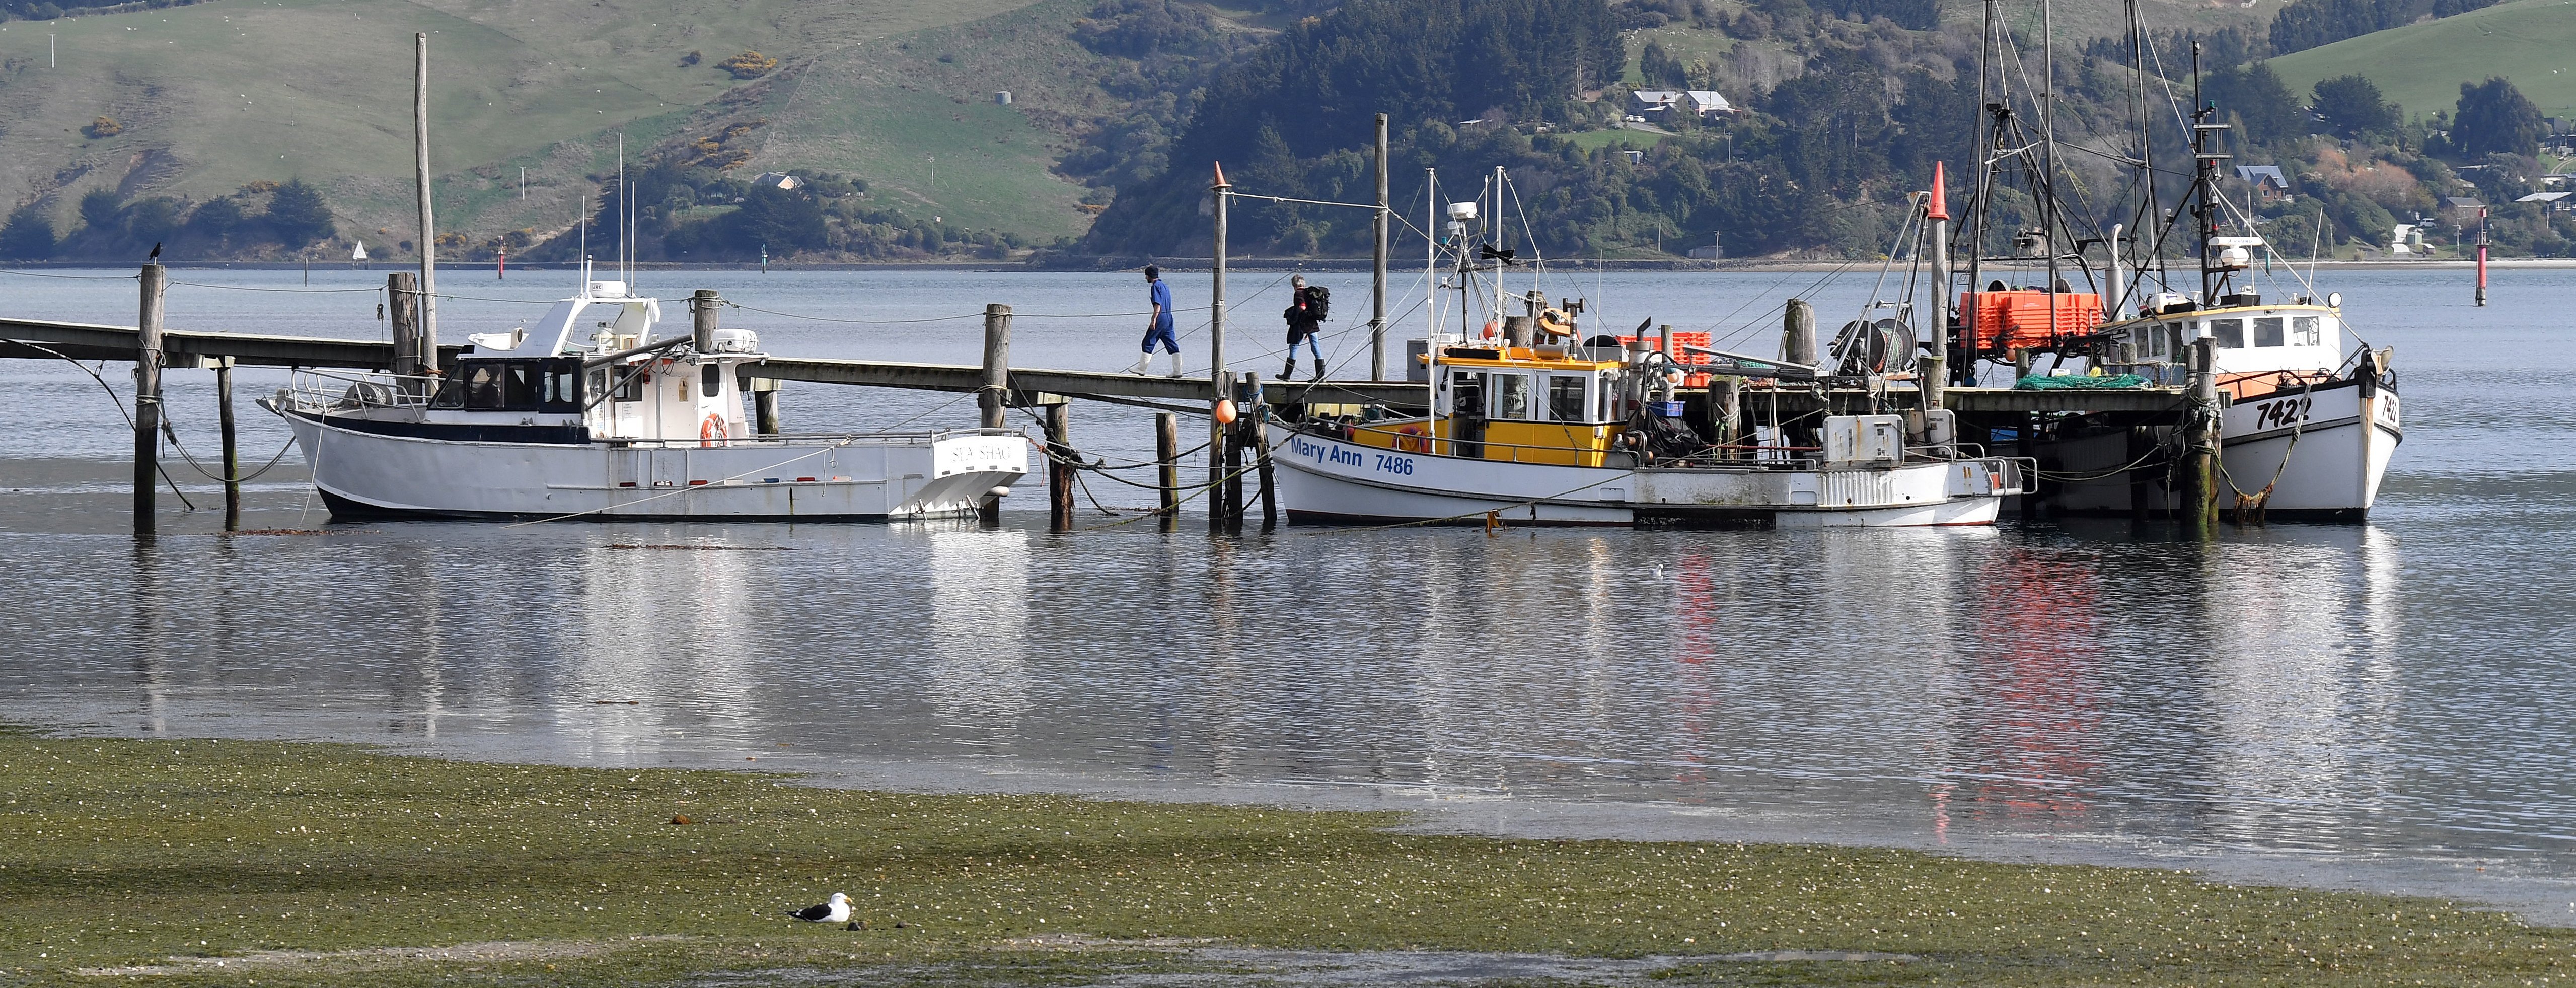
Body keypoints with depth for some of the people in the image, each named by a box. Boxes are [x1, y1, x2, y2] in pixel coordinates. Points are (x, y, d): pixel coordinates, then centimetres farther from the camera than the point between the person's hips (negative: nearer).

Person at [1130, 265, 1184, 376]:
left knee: (1148, 343, 0)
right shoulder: (1165, 287, 18)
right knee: (1172, 344, 6)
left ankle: (1141, 368, 4)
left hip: (1161, 317, -9)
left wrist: (1154, 319, -23)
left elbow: (1158, 305, -19)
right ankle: (1177, 370, 1)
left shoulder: (1155, 287, -10)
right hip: (1169, 317, 9)